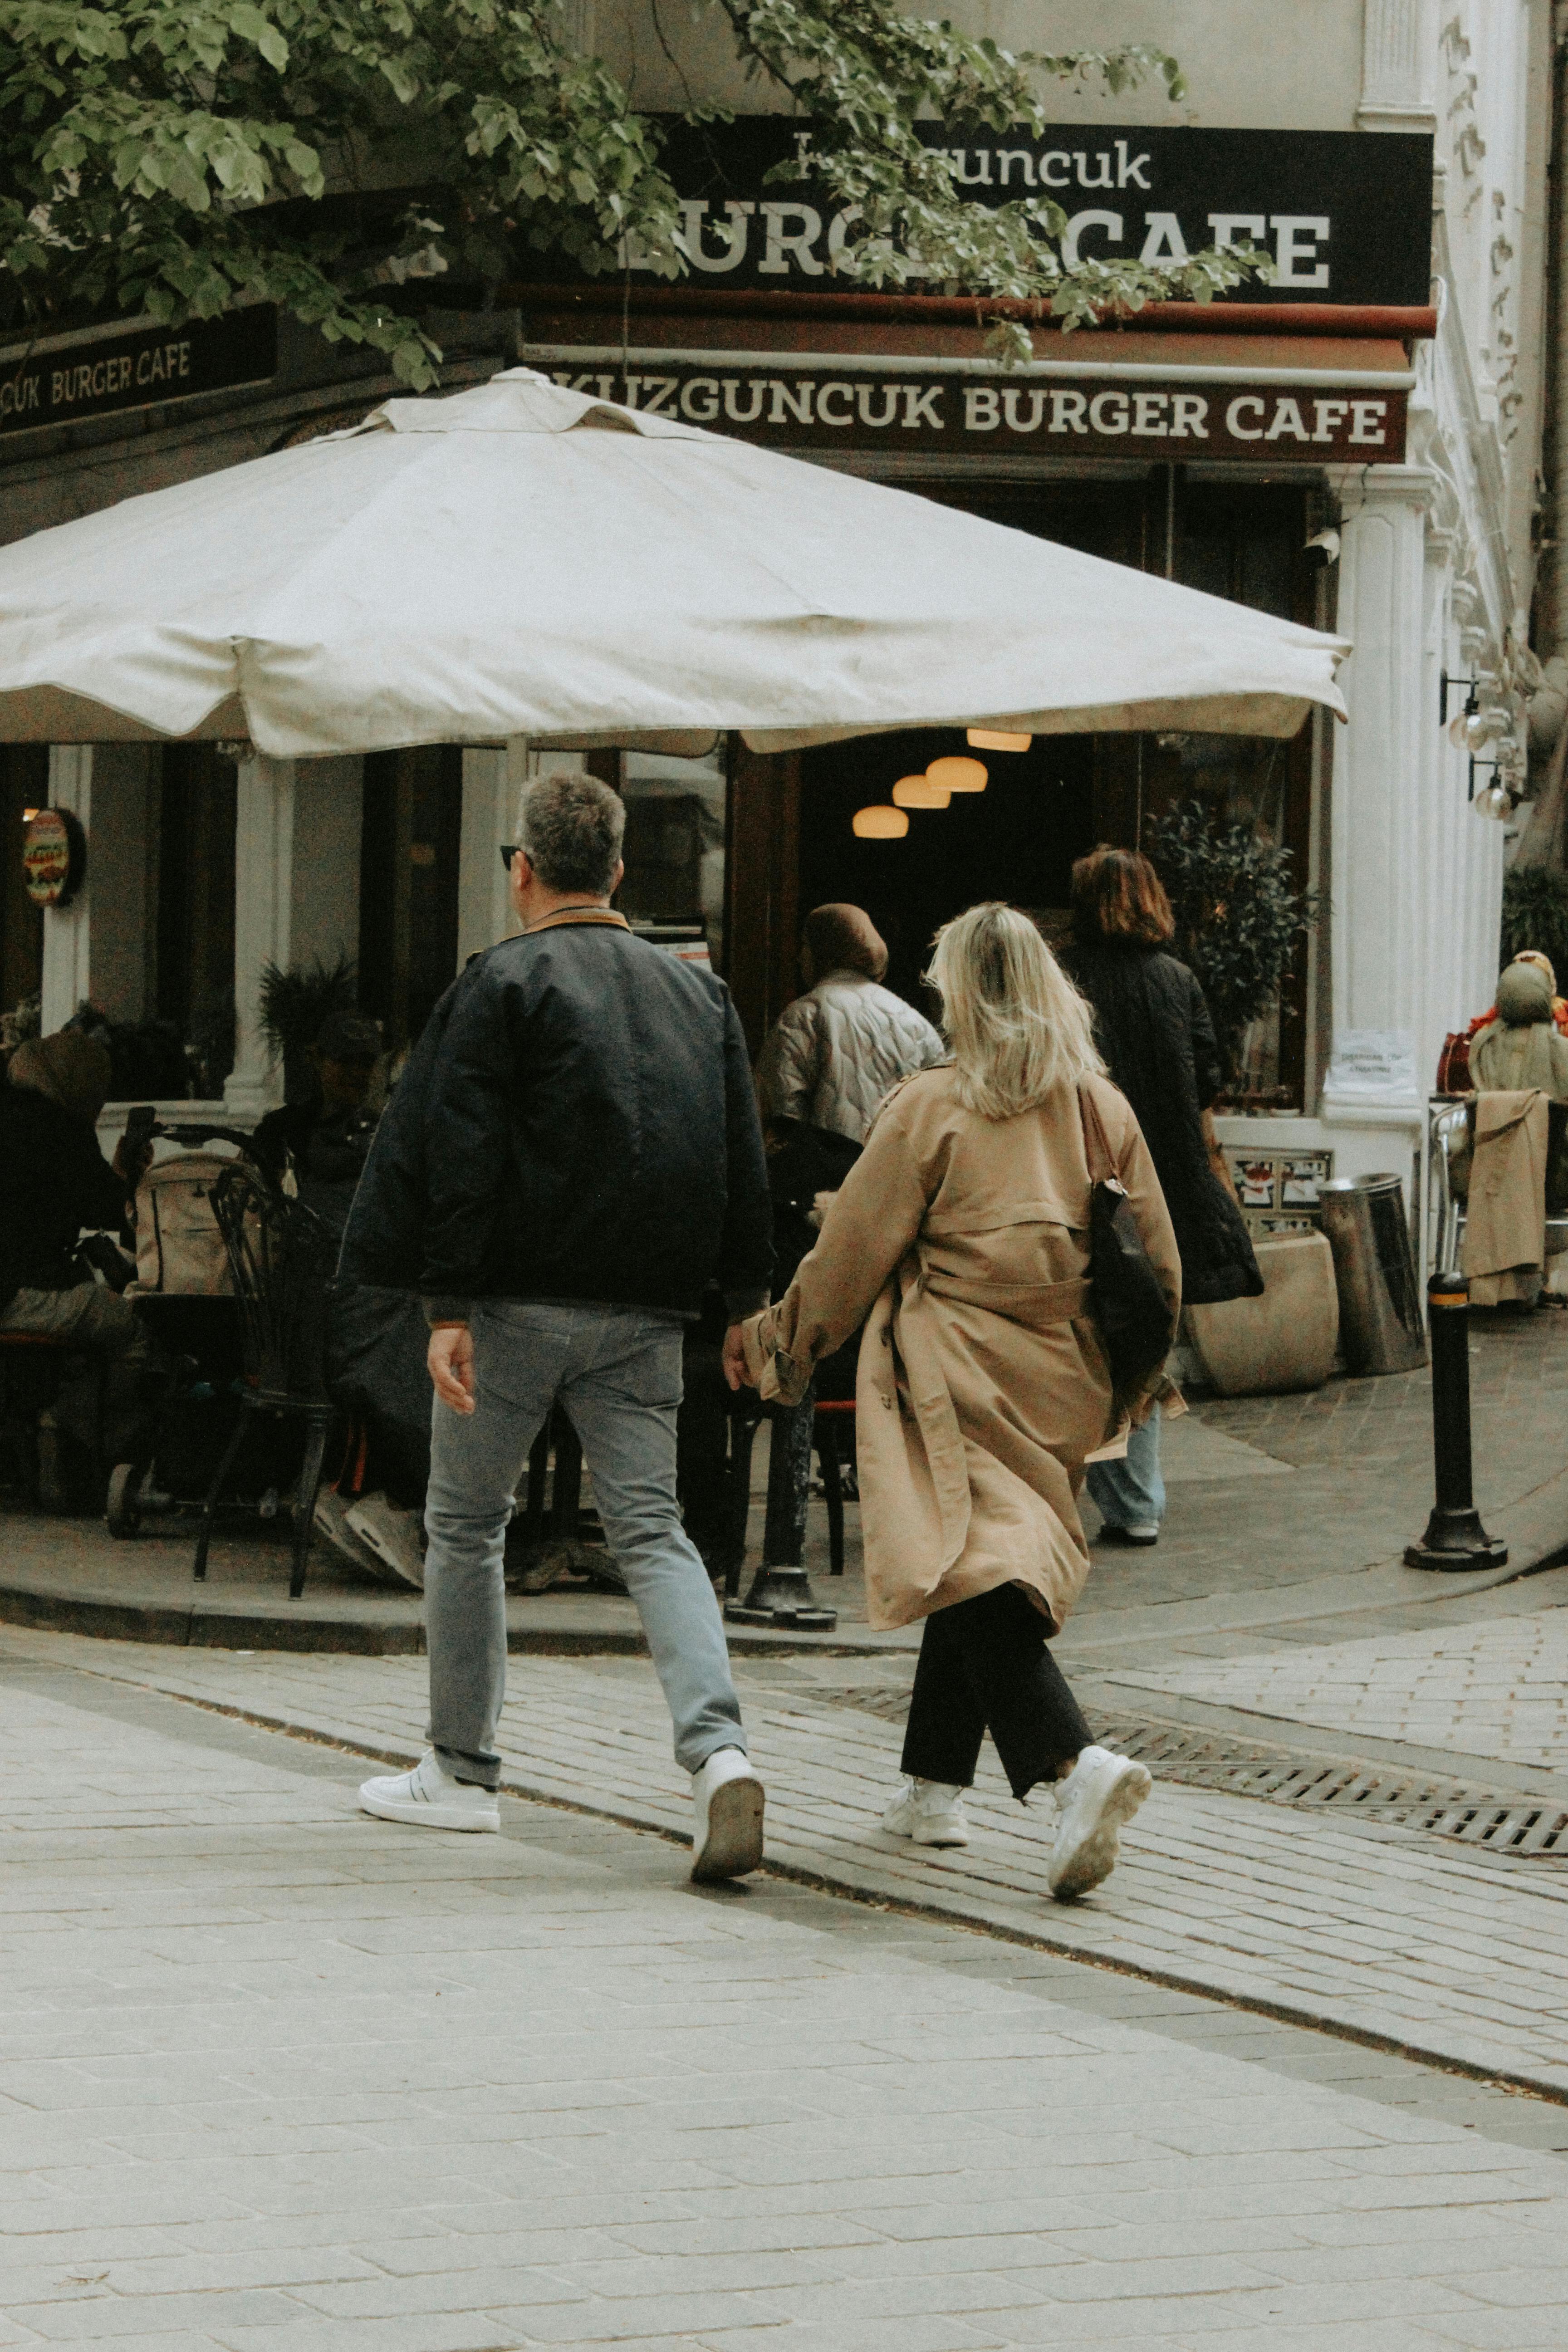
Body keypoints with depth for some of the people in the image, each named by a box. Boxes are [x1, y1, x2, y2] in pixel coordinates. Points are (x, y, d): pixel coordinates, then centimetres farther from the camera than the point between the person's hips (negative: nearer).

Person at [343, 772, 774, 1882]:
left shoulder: (503, 983, -6)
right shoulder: (697, 990, 11)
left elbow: (459, 1159, -12)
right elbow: (743, 1160, 12)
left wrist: (448, 1307, -13)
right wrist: (746, 1298, 16)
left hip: (520, 1303, -4)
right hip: (645, 1316, 4)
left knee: (466, 1524, 11)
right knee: (652, 1530, 3)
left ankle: (463, 1771, 19)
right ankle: (720, 1746, -19)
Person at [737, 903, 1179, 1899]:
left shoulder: (929, 1109, -8)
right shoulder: (1102, 1108, 6)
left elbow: (856, 1244, -4)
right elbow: (1157, 1256, 10)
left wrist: (788, 1341, 11)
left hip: (956, 1371, -6)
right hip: (1059, 1378, 6)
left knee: (974, 1574, -11)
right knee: (986, 1566, 18)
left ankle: (1077, 1761, -31)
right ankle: (936, 1787, 25)